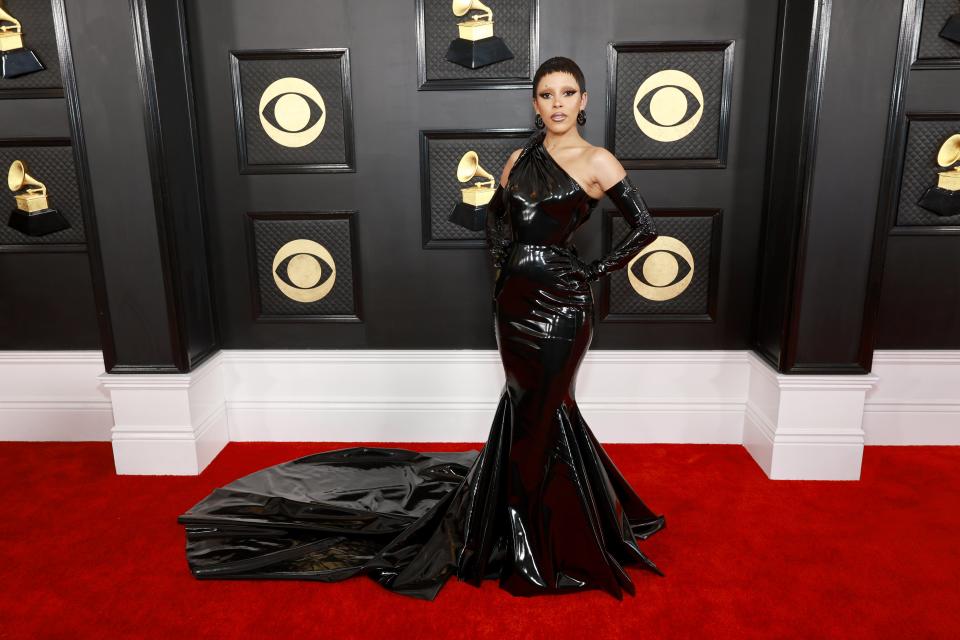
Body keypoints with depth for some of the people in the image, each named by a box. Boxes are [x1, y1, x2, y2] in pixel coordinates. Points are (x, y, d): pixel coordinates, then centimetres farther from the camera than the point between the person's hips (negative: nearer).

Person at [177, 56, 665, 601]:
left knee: (535, 419, 2)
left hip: (562, 304, -5)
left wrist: (597, 270, -5)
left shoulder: (597, 162, -5)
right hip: (515, 299, 5)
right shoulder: (521, 159, 10)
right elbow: (497, 212, 25)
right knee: (540, 410, 16)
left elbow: (645, 227, -2)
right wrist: (503, 260, 10)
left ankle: (532, 551, 23)